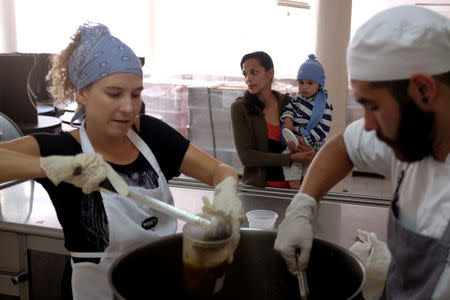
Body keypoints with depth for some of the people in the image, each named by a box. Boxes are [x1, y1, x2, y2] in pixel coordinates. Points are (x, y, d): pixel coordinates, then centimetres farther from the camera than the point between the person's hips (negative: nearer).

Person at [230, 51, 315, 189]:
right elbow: (246, 156, -10)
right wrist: (290, 158, -15)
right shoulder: (239, 107, -4)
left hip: (290, 185, 3)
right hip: (256, 186, -2)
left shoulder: (287, 102, 5)